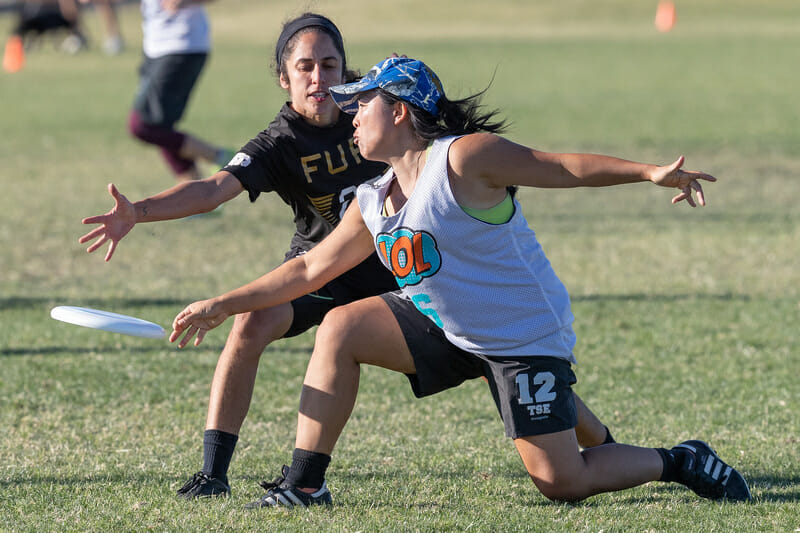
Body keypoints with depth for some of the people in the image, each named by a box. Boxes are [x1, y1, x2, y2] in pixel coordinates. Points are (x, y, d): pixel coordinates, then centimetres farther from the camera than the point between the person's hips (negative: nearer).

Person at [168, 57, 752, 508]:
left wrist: (652, 173, -27)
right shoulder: (373, 203, 5)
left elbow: (565, 167, -16)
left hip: (526, 339, -7)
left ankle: (680, 463, 14)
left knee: (561, 481, -10)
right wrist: (223, 305, 12)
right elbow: (311, 268, 14)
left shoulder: (464, 157, -17)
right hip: (449, 331, 7)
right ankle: (305, 483, -6)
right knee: (340, 328, -8)